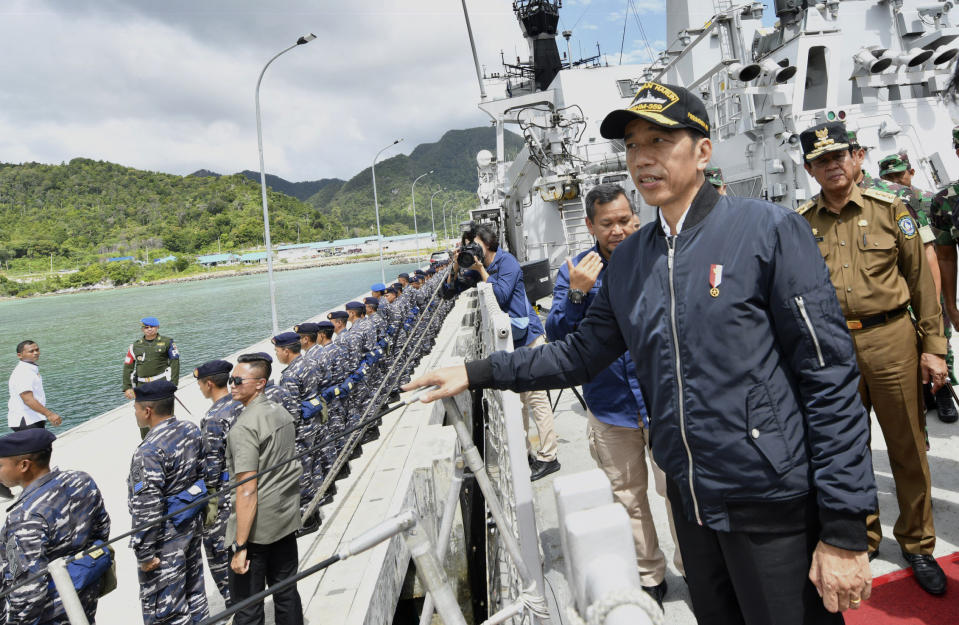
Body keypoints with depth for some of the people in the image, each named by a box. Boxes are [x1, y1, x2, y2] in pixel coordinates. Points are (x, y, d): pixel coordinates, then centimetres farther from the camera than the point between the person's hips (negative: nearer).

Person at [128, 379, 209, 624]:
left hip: (166, 538, -8)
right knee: (193, 591, 23)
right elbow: (203, 474, 9)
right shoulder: (191, 430, -2)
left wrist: (144, 553, -16)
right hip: (192, 526, 8)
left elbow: (147, 510, -25)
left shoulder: (149, 452, -27)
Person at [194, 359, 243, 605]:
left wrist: (209, 501, -12)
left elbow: (211, 465, -20)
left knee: (218, 549, 6)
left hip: (225, 493, -8)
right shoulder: (243, 404, 1)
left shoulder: (214, 418, -22)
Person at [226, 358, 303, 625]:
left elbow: (247, 490, -23)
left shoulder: (244, 427, -20)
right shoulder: (282, 412, 6)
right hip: (287, 519, 8)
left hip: (257, 528, -8)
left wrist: (241, 547, -20)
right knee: (286, 594, 19)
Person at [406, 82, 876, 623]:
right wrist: (478, 372, 5)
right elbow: (581, 354, 12)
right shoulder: (628, 261, 5)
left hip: (774, 505, -5)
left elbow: (830, 379, -14)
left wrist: (845, 531, -15)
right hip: (691, 498, 5)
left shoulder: (770, 231, -12)